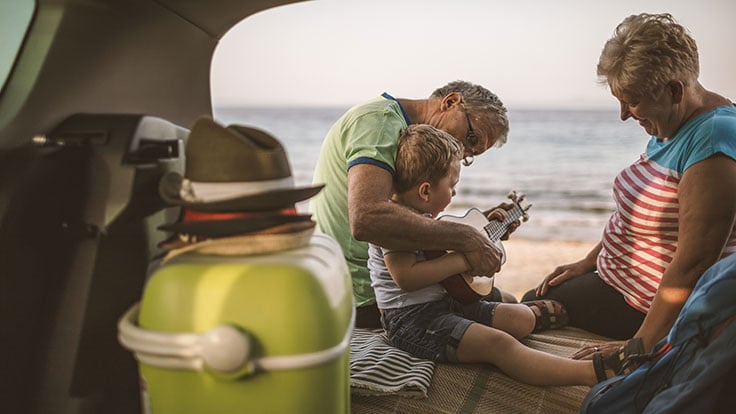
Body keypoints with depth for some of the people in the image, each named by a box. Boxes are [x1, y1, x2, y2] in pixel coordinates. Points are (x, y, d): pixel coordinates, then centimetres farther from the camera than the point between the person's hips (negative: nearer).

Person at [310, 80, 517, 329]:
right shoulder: (381, 120, -17)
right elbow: (367, 219, -36)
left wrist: (482, 225, 6)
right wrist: (466, 238, -30)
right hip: (366, 300, -10)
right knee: (504, 303, -6)